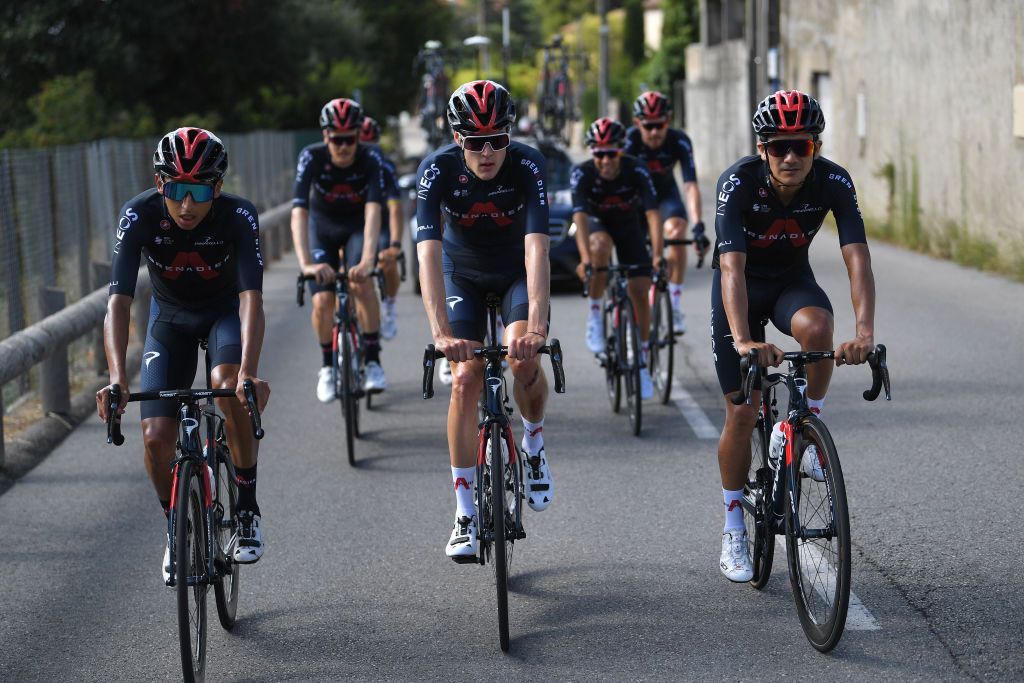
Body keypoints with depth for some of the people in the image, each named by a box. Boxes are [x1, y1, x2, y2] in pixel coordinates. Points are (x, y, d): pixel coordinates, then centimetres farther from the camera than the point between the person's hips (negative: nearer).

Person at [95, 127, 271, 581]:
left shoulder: (239, 217, -30)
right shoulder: (139, 216, -28)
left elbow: (251, 296, -40)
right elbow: (119, 300, -35)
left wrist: (249, 372, -56)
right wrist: (116, 378, -49)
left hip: (226, 313, -2)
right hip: (170, 317, 2)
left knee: (227, 385, -34)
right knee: (156, 439, -12)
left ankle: (248, 509, -14)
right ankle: (176, 530, 17)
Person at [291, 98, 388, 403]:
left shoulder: (369, 160, -28)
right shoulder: (312, 157, -29)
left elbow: (373, 211, -39)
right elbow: (299, 212, -37)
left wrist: (368, 259, -55)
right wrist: (305, 263, -51)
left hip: (357, 226, -1)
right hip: (323, 226, 1)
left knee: (362, 283, -27)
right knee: (322, 300, -13)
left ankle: (373, 360, -15)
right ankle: (327, 366, 11)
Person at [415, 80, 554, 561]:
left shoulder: (528, 166, -30)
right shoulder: (437, 170, -29)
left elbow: (537, 249, -39)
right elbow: (428, 254, -37)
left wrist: (536, 326, -52)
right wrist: (441, 333, -50)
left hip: (517, 272, 0)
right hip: (463, 273, 1)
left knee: (524, 359, -24)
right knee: (465, 378, -13)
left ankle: (534, 441, 9)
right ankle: (465, 514, -5)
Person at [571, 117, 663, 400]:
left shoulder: (636, 171, -27)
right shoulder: (582, 174, -28)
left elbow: (652, 213, -33)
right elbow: (580, 217, -37)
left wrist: (657, 255, -45)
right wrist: (585, 259, -50)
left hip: (628, 226, 1)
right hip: (597, 225, -1)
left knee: (640, 291, -8)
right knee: (601, 245, -37)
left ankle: (642, 363, 7)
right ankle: (594, 314, -20)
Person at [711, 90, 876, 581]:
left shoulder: (833, 183, -23)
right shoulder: (738, 183, -29)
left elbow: (857, 258, -31)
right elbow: (732, 266, -38)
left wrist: (865, 331, -47)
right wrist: (743, 341, -52)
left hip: (792, 279, 1)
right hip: (741, 285, -1)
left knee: (815, 326, -36)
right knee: (742, 413, -4)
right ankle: (733, 527, 14)